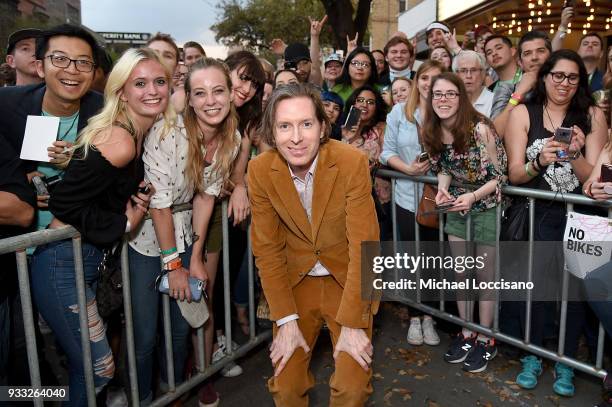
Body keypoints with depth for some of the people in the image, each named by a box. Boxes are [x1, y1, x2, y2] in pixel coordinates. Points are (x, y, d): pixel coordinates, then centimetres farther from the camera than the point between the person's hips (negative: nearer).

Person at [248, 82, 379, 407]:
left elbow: (363, 244, -18)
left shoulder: (352, 162, -20)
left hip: (347, 280, -1)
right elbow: (267, 249, -7)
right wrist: (286, 320, -10)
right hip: (294, 282, 2)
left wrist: (353, 324, -19)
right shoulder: (260, 170, -13)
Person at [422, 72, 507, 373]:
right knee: (461, 273, 14)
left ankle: (485, 340, 25)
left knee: (485, 275, 7)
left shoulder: (480, 128, -24)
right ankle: (466, 334, 31)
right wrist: (442, 189, -15)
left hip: (487, 206, -5)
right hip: (457, 206, 5)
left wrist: (472, 197, -30)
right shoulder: (432, 132, -6)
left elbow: (498, 177, -17)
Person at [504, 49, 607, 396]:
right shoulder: (523, 113, 1)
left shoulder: (593, 116, 3)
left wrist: (574, 155, -22)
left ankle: (566, 362, 23)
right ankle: (532, 357, 19)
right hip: (535, 217, -1)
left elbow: (593, 178, -3)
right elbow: (515, 174, -4)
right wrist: (539, 162, -24)